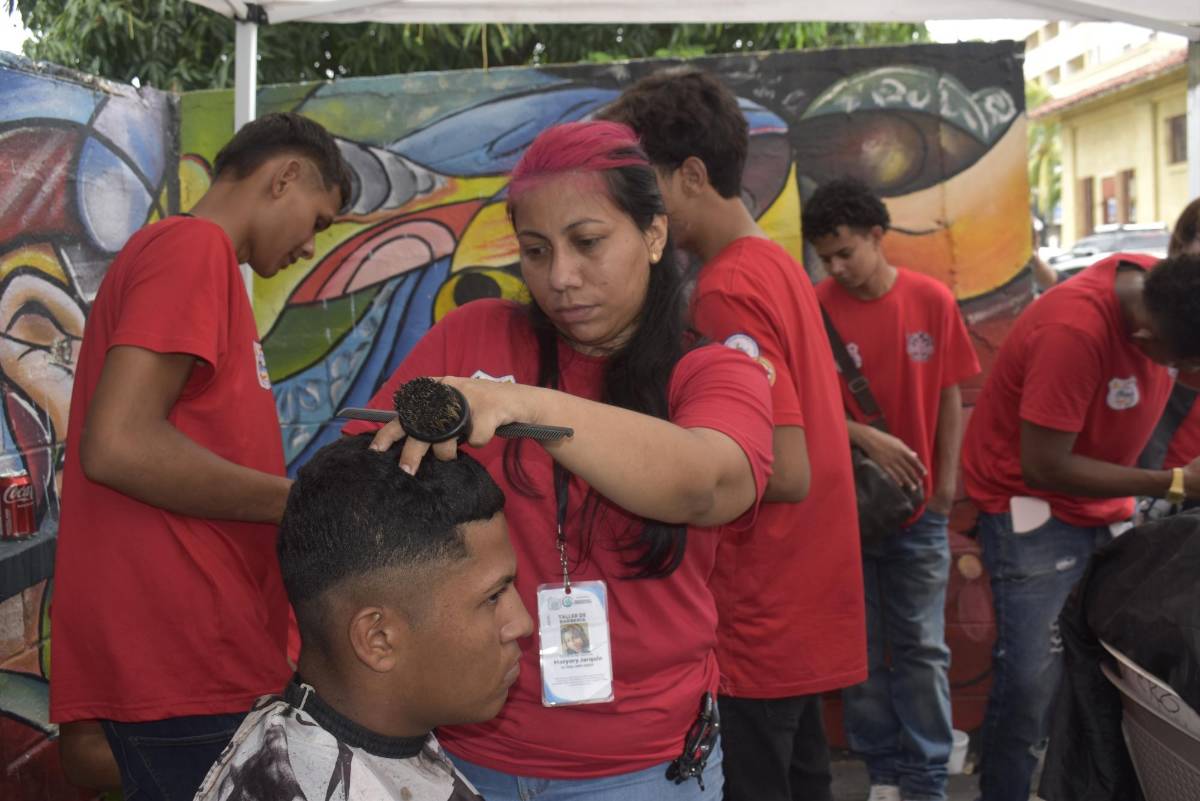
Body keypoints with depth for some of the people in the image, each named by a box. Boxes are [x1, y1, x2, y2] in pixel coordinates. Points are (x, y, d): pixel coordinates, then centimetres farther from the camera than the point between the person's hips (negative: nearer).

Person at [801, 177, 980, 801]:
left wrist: (946, 483, 0)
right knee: (859, 646, 9)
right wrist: (866, 438, -22)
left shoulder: (932, 300, -4)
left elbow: (948, 396, 2)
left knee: (922, 647, 7)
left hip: (919, 503, 1)